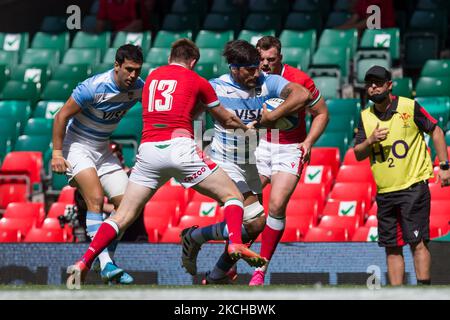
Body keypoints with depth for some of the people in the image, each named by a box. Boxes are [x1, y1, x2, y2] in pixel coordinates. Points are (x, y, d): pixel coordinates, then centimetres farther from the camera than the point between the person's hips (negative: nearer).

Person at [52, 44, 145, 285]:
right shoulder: (94, 87, -25)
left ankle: (107, 259, 9)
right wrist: (57, 153, -20)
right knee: (96, 199, -24)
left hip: (102, 149, 7)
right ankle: (106, 265, -32)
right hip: (76, 145, -7)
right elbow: (61, 116, -18)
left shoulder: (139, 87, -8)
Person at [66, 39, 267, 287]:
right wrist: (247, 128, 41)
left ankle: (83, 263, -5)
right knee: (232, 195, 8)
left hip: (148, 149, 3)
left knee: (123, 217, 8)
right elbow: (226, 120, 23)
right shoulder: (197, 81, 12)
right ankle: (236, 245, -15)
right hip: (179, 146, -3)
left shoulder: (152, 77, 21)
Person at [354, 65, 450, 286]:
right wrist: (370, 141, -12)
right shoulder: (366, 117, 9)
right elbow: (358, 154, 10)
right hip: (384, 192, 5)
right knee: (391, 248, 6)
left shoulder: (409, 107, -4)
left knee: (418, 242, -13)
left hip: (413, 187, -5)